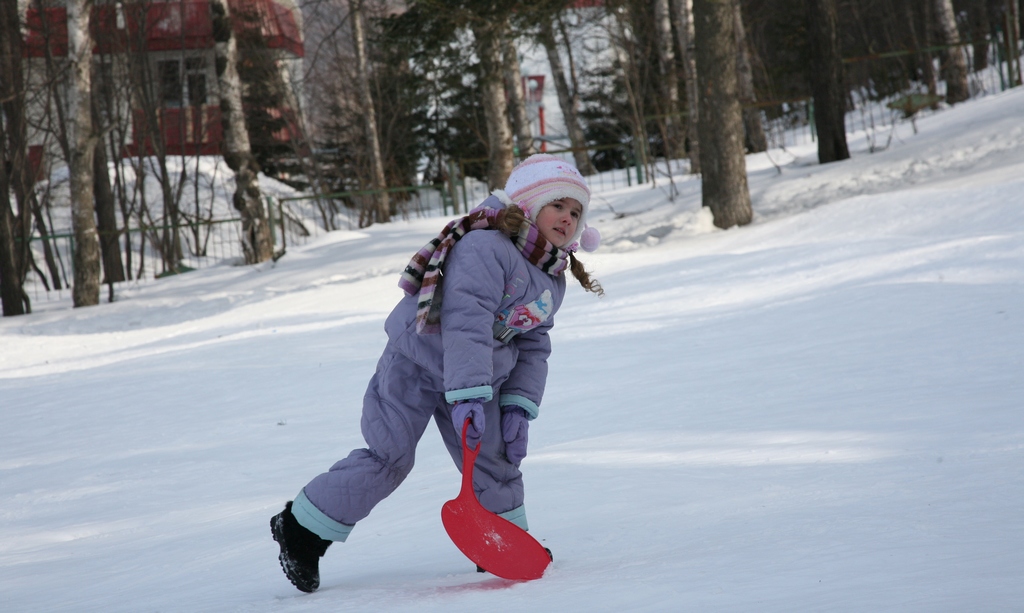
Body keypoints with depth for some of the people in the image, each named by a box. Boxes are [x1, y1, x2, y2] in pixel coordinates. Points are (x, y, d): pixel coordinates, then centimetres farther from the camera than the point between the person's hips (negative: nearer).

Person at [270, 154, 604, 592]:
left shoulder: (552, 282, 4)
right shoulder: (486, 249, -26)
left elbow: (532, 347, 8)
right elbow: (465, 321, -33)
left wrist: (519, 404, -5)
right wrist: (468, 395, -38)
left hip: (482, 375, 8)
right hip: (418, 364, -8)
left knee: (495, 458, 4)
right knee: (388, 458, -5)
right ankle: (302, 531, 6)